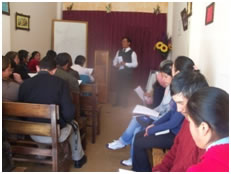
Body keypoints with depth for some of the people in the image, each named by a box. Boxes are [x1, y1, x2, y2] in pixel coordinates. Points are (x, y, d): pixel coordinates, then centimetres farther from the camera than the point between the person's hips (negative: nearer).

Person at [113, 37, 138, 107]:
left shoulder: (132, 53, -6)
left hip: (128, 73, -4)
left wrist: (125, 63, -21)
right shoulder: (119, 51, 10)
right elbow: (114, 61, 16)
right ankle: (117, 102, 21)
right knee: (118, 87, 8)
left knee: (126, 88, 3)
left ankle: (124, 103, 17)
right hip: (120, 72, 4)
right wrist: (116, 65, -7)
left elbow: (135, 64, -12)